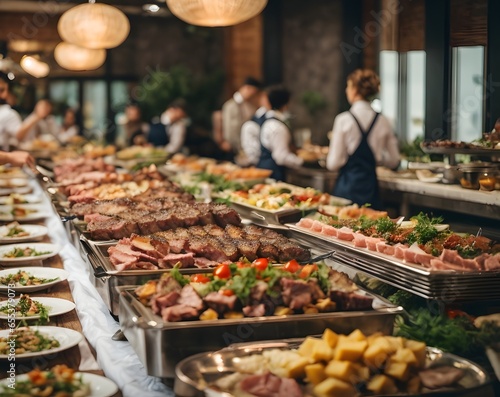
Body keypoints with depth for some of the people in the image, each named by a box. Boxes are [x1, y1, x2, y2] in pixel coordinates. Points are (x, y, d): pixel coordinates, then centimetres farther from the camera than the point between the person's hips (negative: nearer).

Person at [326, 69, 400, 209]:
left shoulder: (343, 120, -9)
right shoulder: (383, 121, 2)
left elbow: (333, 163, -9)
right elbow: (393, 160, 9)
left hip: (347, 187, -4)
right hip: (370, 187, 4)